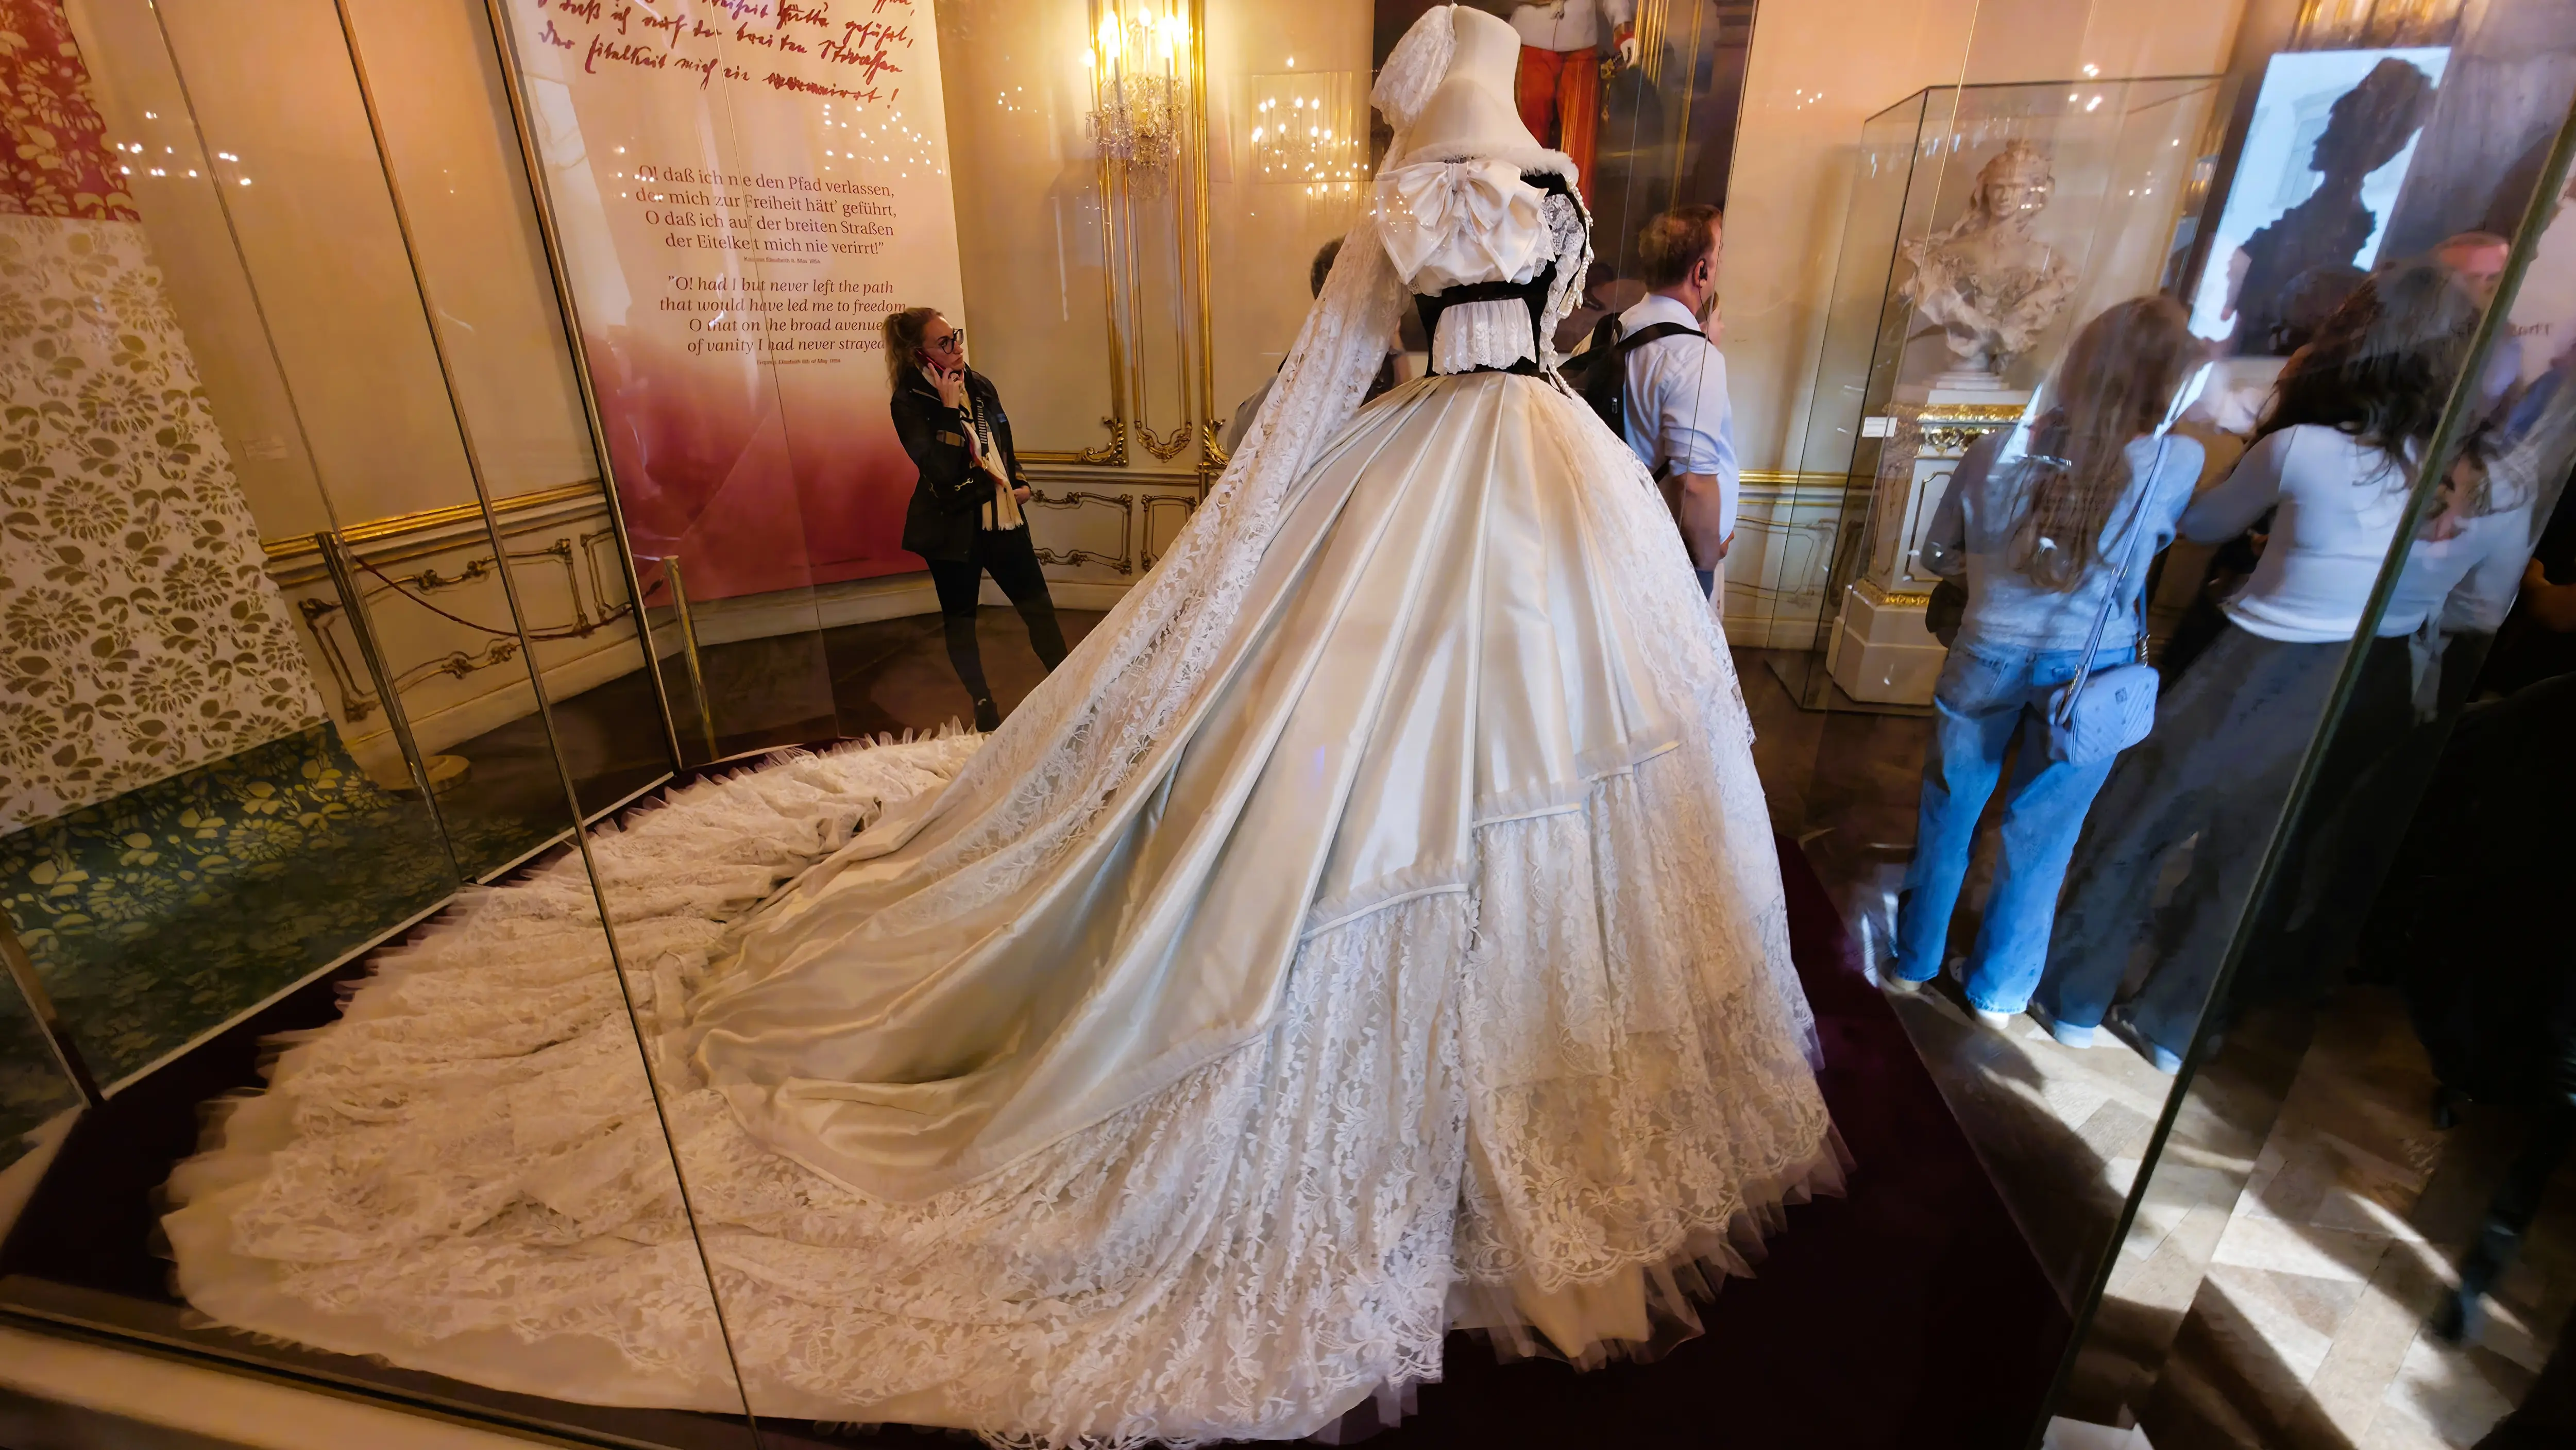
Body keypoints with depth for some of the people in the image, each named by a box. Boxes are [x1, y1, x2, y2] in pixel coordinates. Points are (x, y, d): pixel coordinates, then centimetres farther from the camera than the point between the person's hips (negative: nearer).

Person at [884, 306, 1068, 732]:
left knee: (1039, 605, 5)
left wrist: (1020, 482, 5)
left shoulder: (979, 385, 5)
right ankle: (984, 703, 22)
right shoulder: (909, 402, -12)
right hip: (953, 525, -4)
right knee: (960, 617, 9)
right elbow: (941, 469, -24)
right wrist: (950, 408, -23)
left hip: (1002, 517, 5)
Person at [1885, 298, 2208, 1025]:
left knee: (1948, 814, 17)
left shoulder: (1997, 452, -11)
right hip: (2094, 671, 0)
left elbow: (1939, 554, 3)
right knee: (2042, 835, 15)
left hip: (1988, 658, 1)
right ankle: (1998, 991, 32)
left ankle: (1914, 961, 34)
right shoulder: (2178, 463, -15)